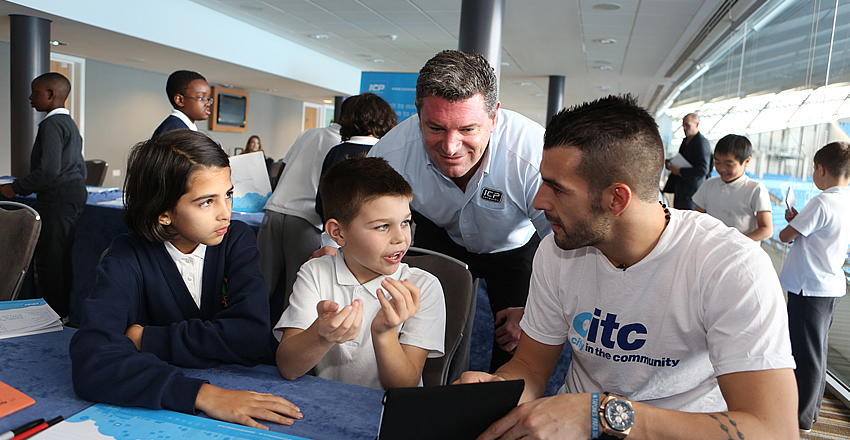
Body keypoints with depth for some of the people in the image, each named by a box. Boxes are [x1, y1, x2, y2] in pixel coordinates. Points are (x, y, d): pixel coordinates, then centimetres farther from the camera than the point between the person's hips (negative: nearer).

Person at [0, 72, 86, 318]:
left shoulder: (52, 124, -13)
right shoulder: (69, 123, 18)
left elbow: (49, 169, -23)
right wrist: (33, 187, 19)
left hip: (58, 196, -10)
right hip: (76, 190, 10)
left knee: (49, 259, -4)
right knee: (62, 257, 14)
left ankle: (54, 314, 1)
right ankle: (65, 311, 21)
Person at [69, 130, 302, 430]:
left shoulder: (237, 240, -5)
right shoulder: (128, 259, -10)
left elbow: (252, 337, -17)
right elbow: (90, 365, -24)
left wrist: (145, 339, -15)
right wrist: (201, 394, -34)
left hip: (239, 390, 1)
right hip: (154, 415, -1)